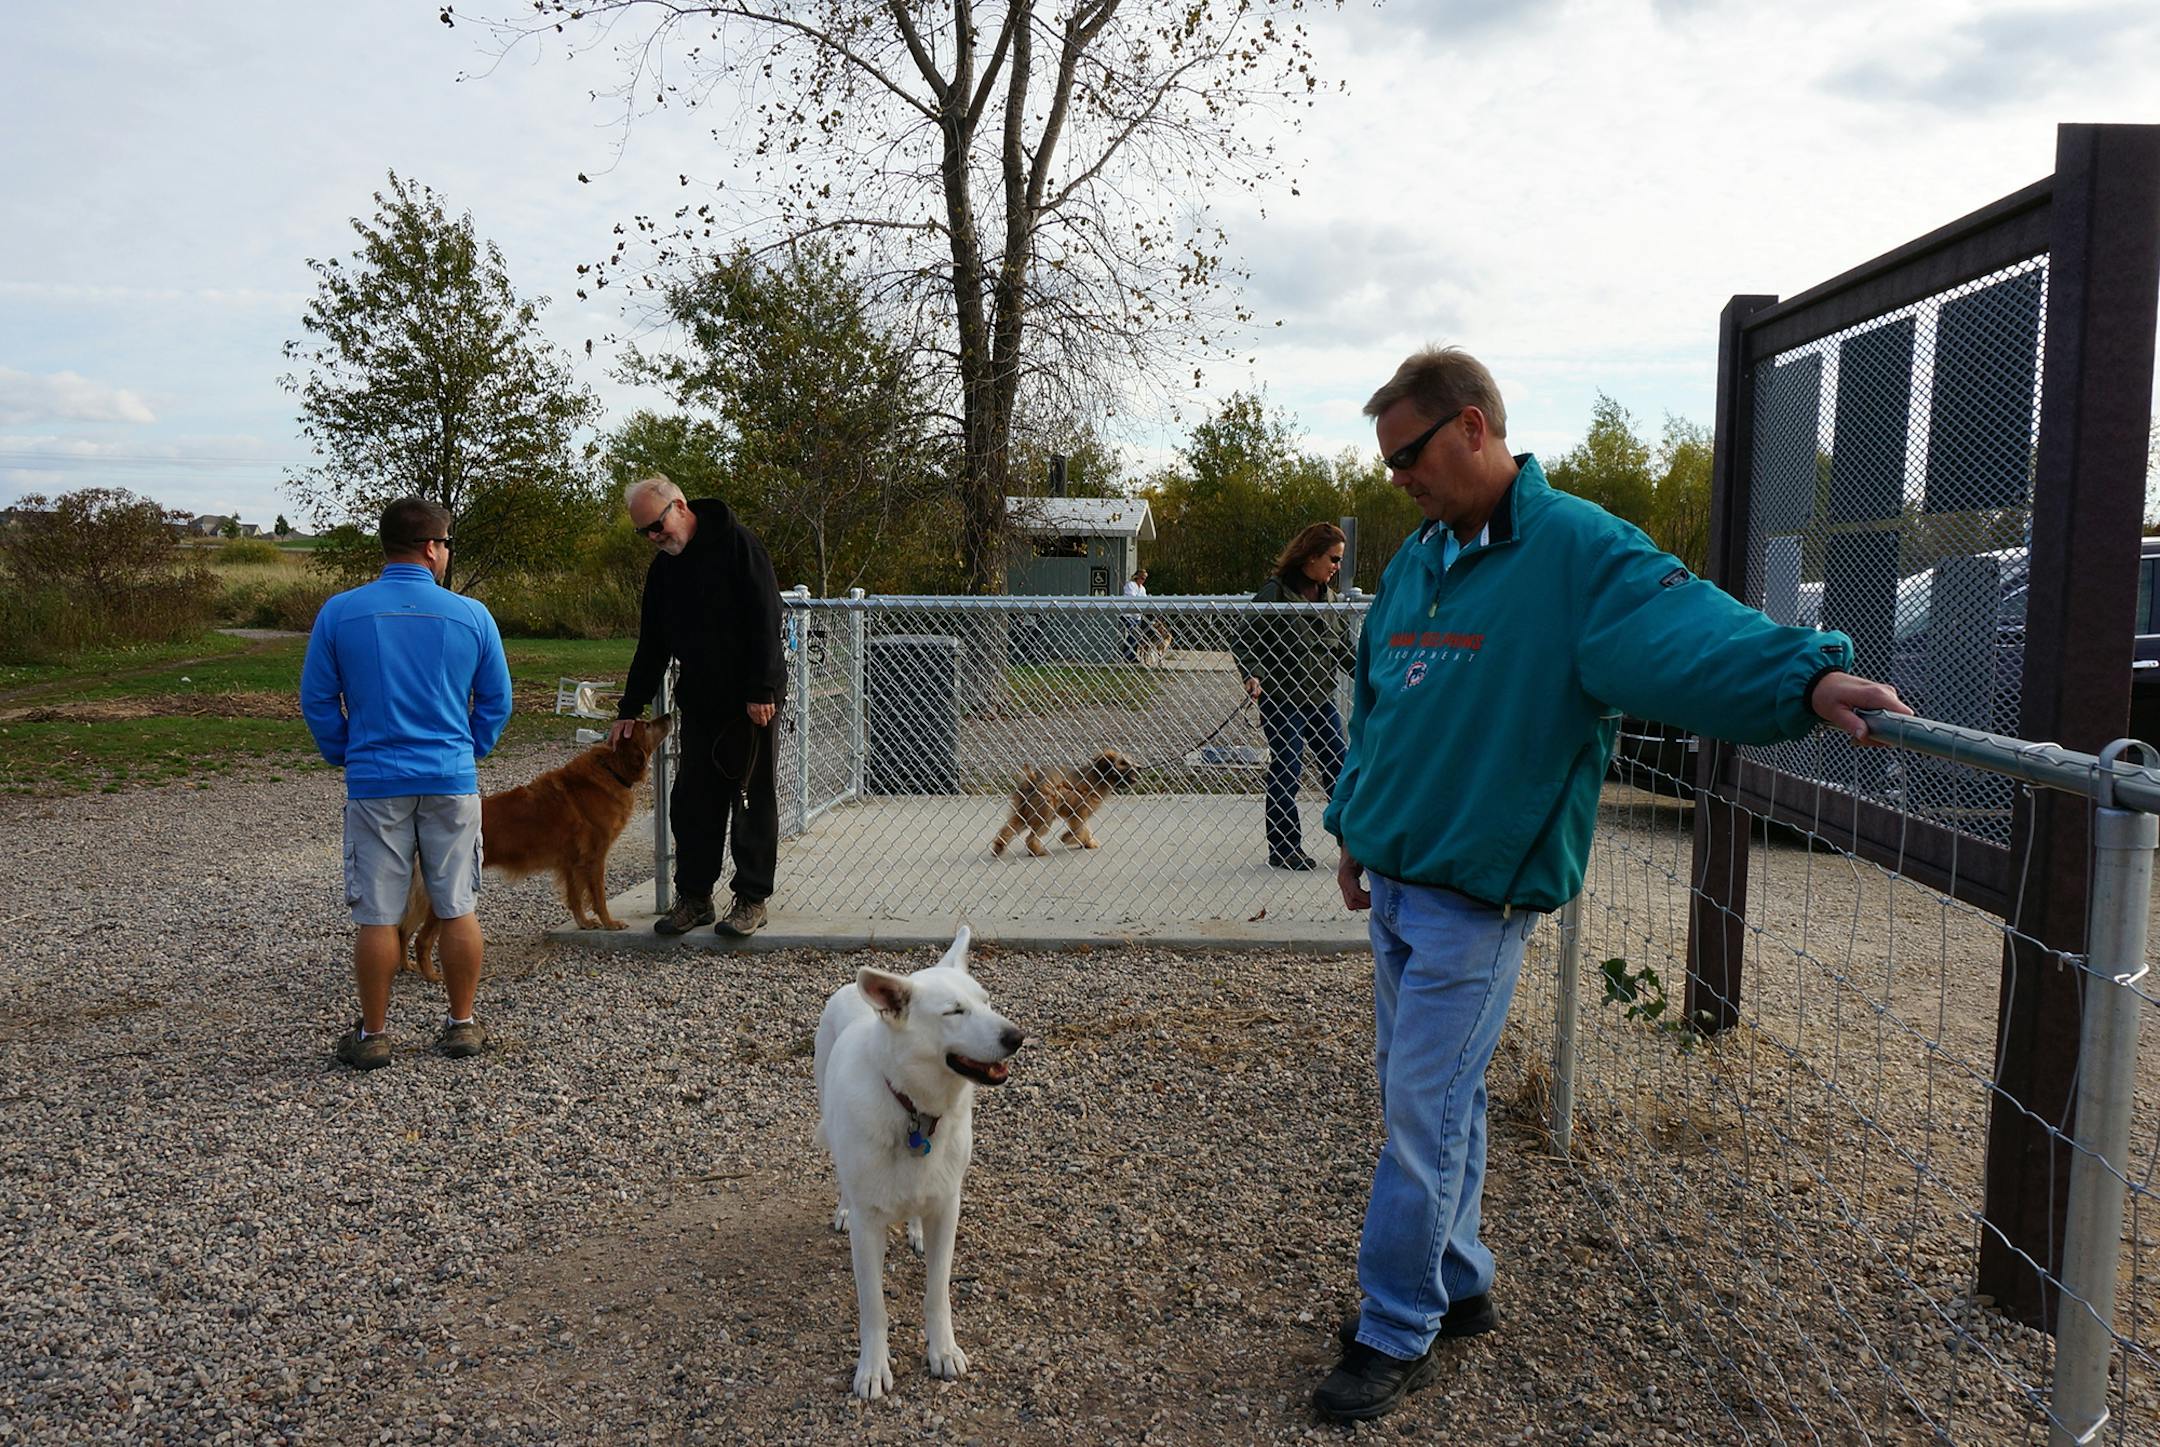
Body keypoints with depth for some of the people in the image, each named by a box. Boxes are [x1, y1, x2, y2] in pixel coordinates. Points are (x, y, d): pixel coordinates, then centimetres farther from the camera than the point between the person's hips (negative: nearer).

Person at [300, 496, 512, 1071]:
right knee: (457, 910, 10)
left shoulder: (339, 612, -3)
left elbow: (316, 700, 3)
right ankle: (462, 1025, 19)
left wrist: (344, 756, 16)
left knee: (377, 916, 7)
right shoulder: (471, 615, -2)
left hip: (375, 783, 0)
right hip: (452, 783, 0)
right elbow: (497, 701, 5)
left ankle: (372, 1035, 17)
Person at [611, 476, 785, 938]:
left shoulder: (735, 543, -11)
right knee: (691, 801, 7)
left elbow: (765, 618, -16)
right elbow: (652, 646, 17)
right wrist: (630, 709, 14)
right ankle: (693, 898, 18)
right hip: (698, 703, 7)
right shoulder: (662, 568, 11)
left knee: (753, 800, 0)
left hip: (750, 701, -7)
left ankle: (752, 900, 8)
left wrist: (762, 690, -20)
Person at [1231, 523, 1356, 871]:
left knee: (1339, 768, 10)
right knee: (1285, 774, -2)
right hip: (1282, 701, -7)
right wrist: (1252, 675, -26)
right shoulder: (1275, 592, -10)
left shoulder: (1328, 596, 11)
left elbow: (1344, 649, 19)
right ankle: (1283, 849, 10)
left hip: (1321, 699, 7)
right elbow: (1244, 641, -11)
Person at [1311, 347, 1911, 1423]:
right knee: (1429, 1098, 18)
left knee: (1423, 1115, -2)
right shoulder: (1413, 560, 10)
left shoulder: (1575, 552, -13)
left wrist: (1808, 674, -47)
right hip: (1394, 881, 8)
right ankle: (1455, 1286, 36)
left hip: (1477, 896, -7)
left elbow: (1685, 628, -30)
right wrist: (1355, 826, 19)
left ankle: (1395, 1335, 16)